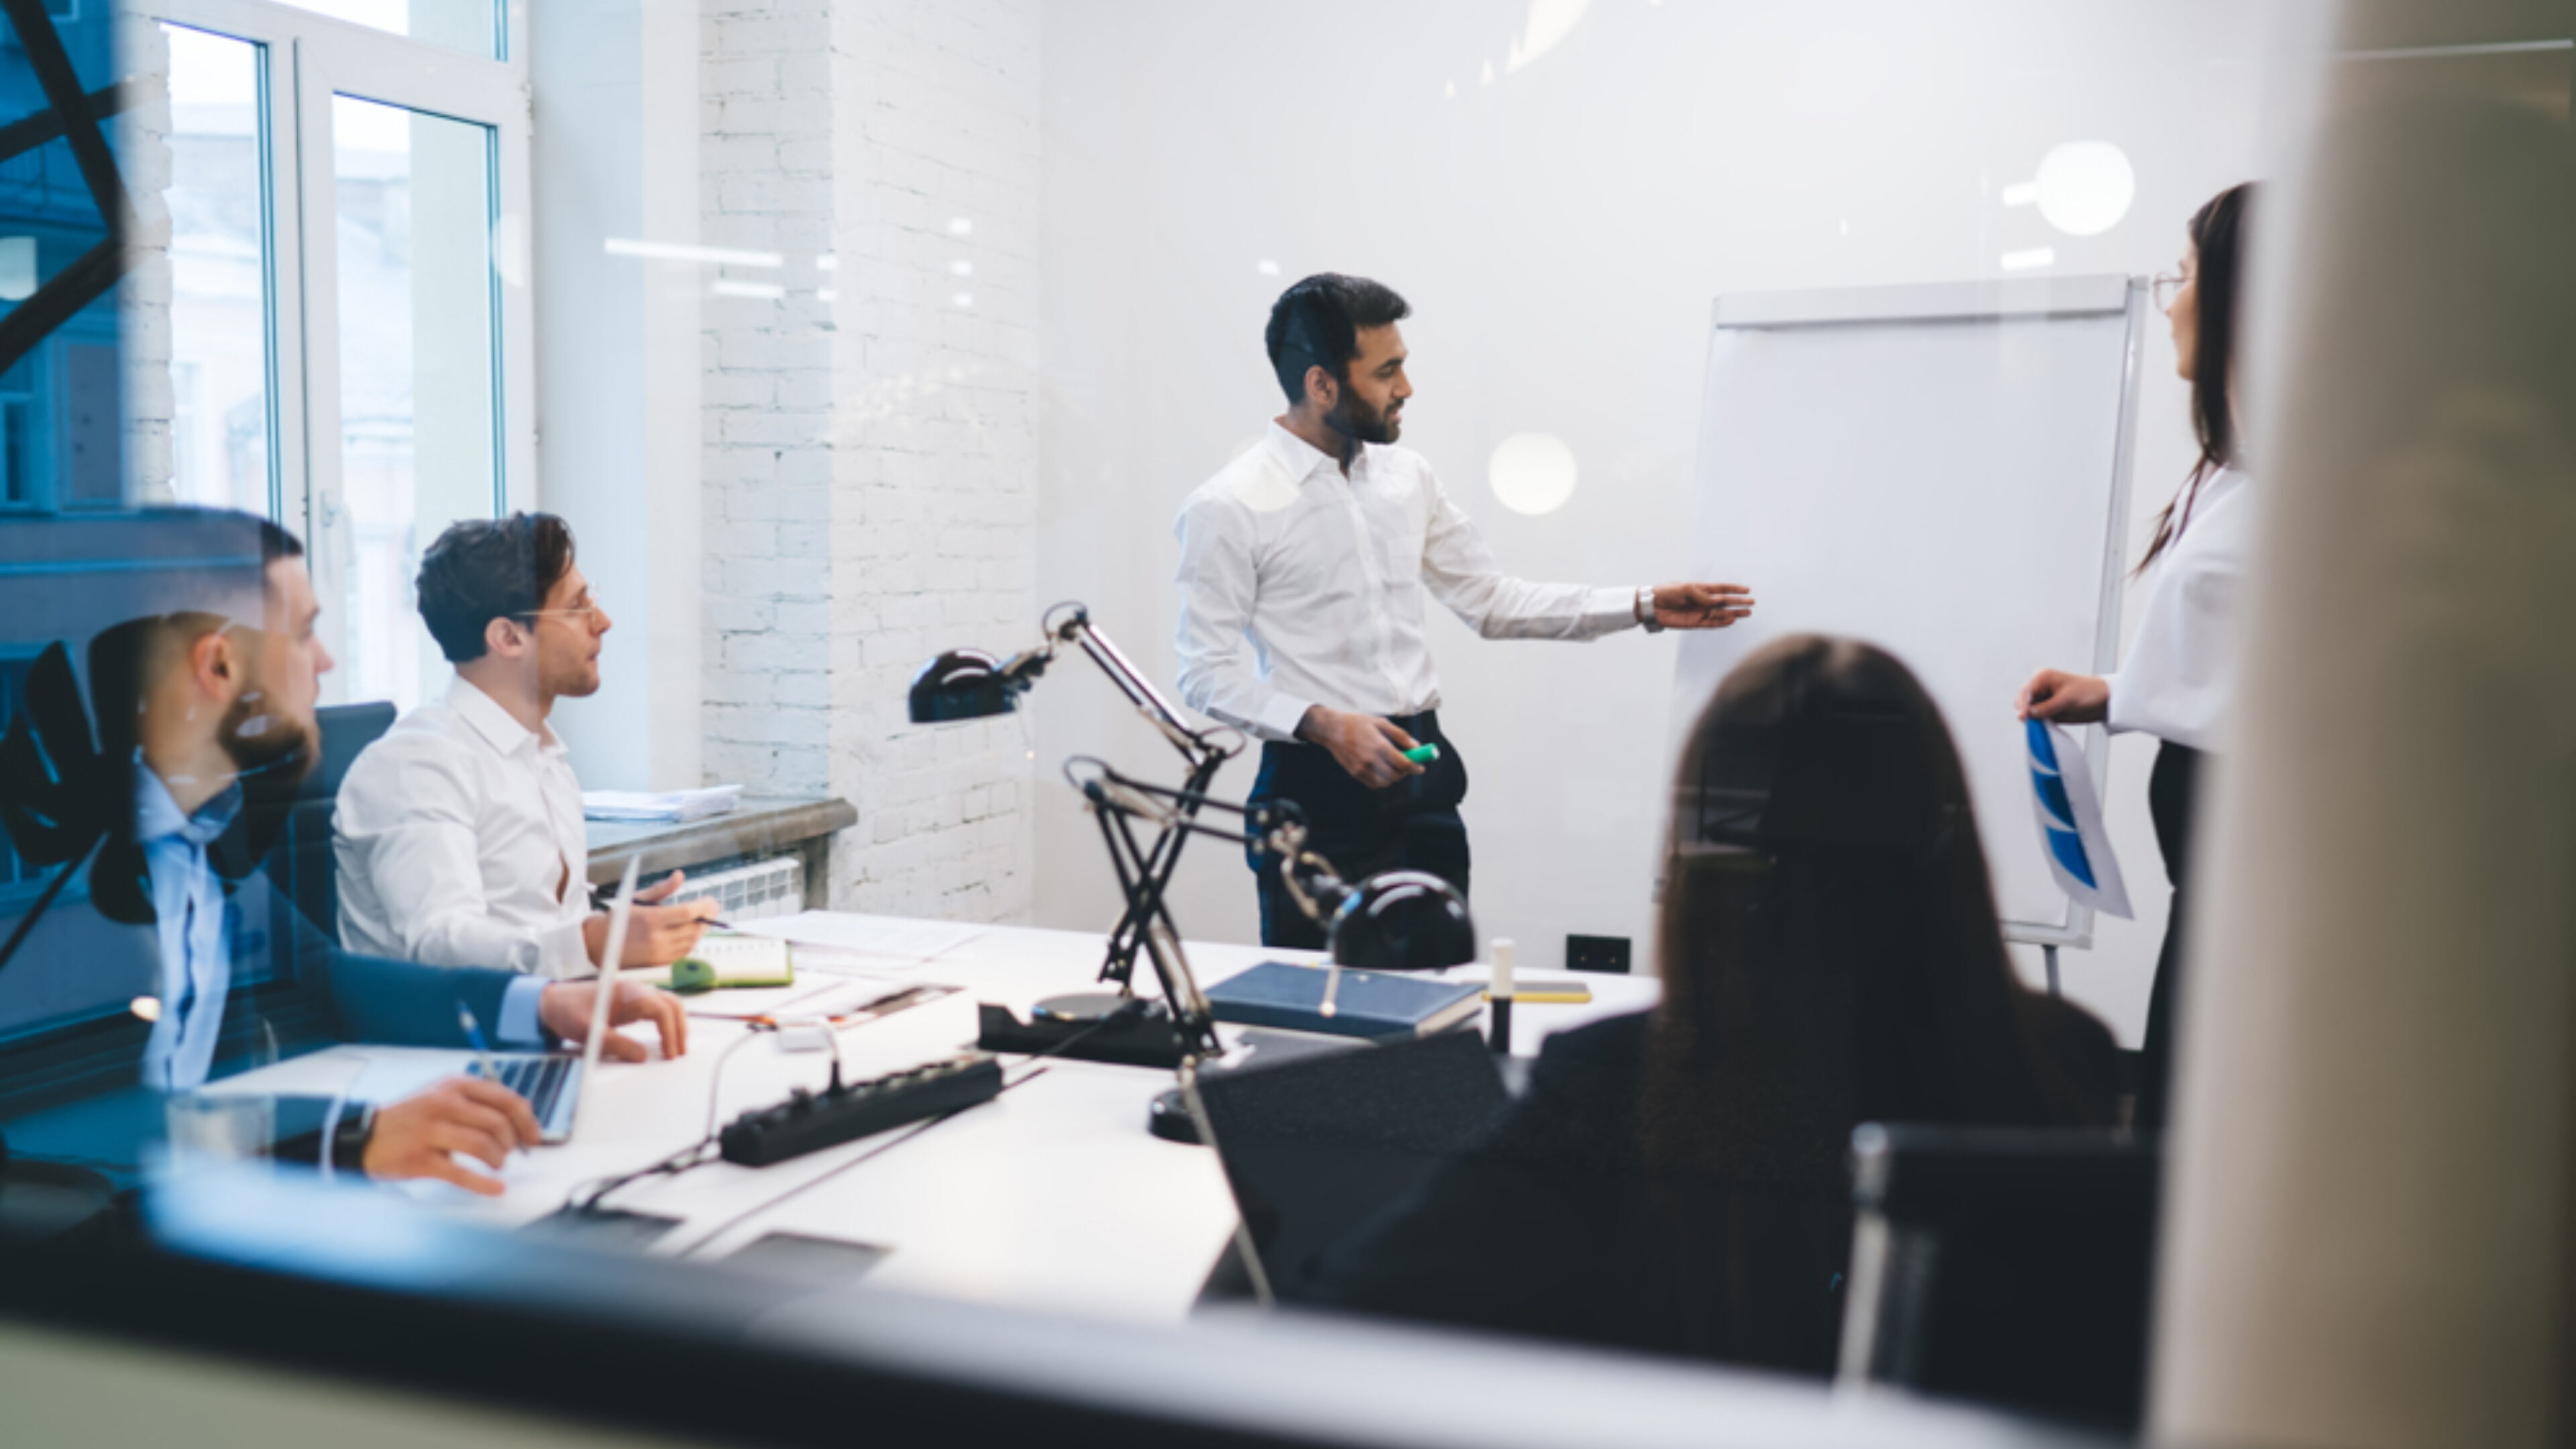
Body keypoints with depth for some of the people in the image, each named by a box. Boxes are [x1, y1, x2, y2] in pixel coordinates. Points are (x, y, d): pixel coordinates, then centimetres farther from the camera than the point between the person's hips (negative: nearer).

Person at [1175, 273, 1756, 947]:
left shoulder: (1407, 476, 10)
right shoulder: (1228, 509, -9)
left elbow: (1494, 601, 15)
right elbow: (1208, 676, -10)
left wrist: (1644, 607, 9)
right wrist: (1326, 725, -24)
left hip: (1423, 783, 6)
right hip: (1318, 786, -5)